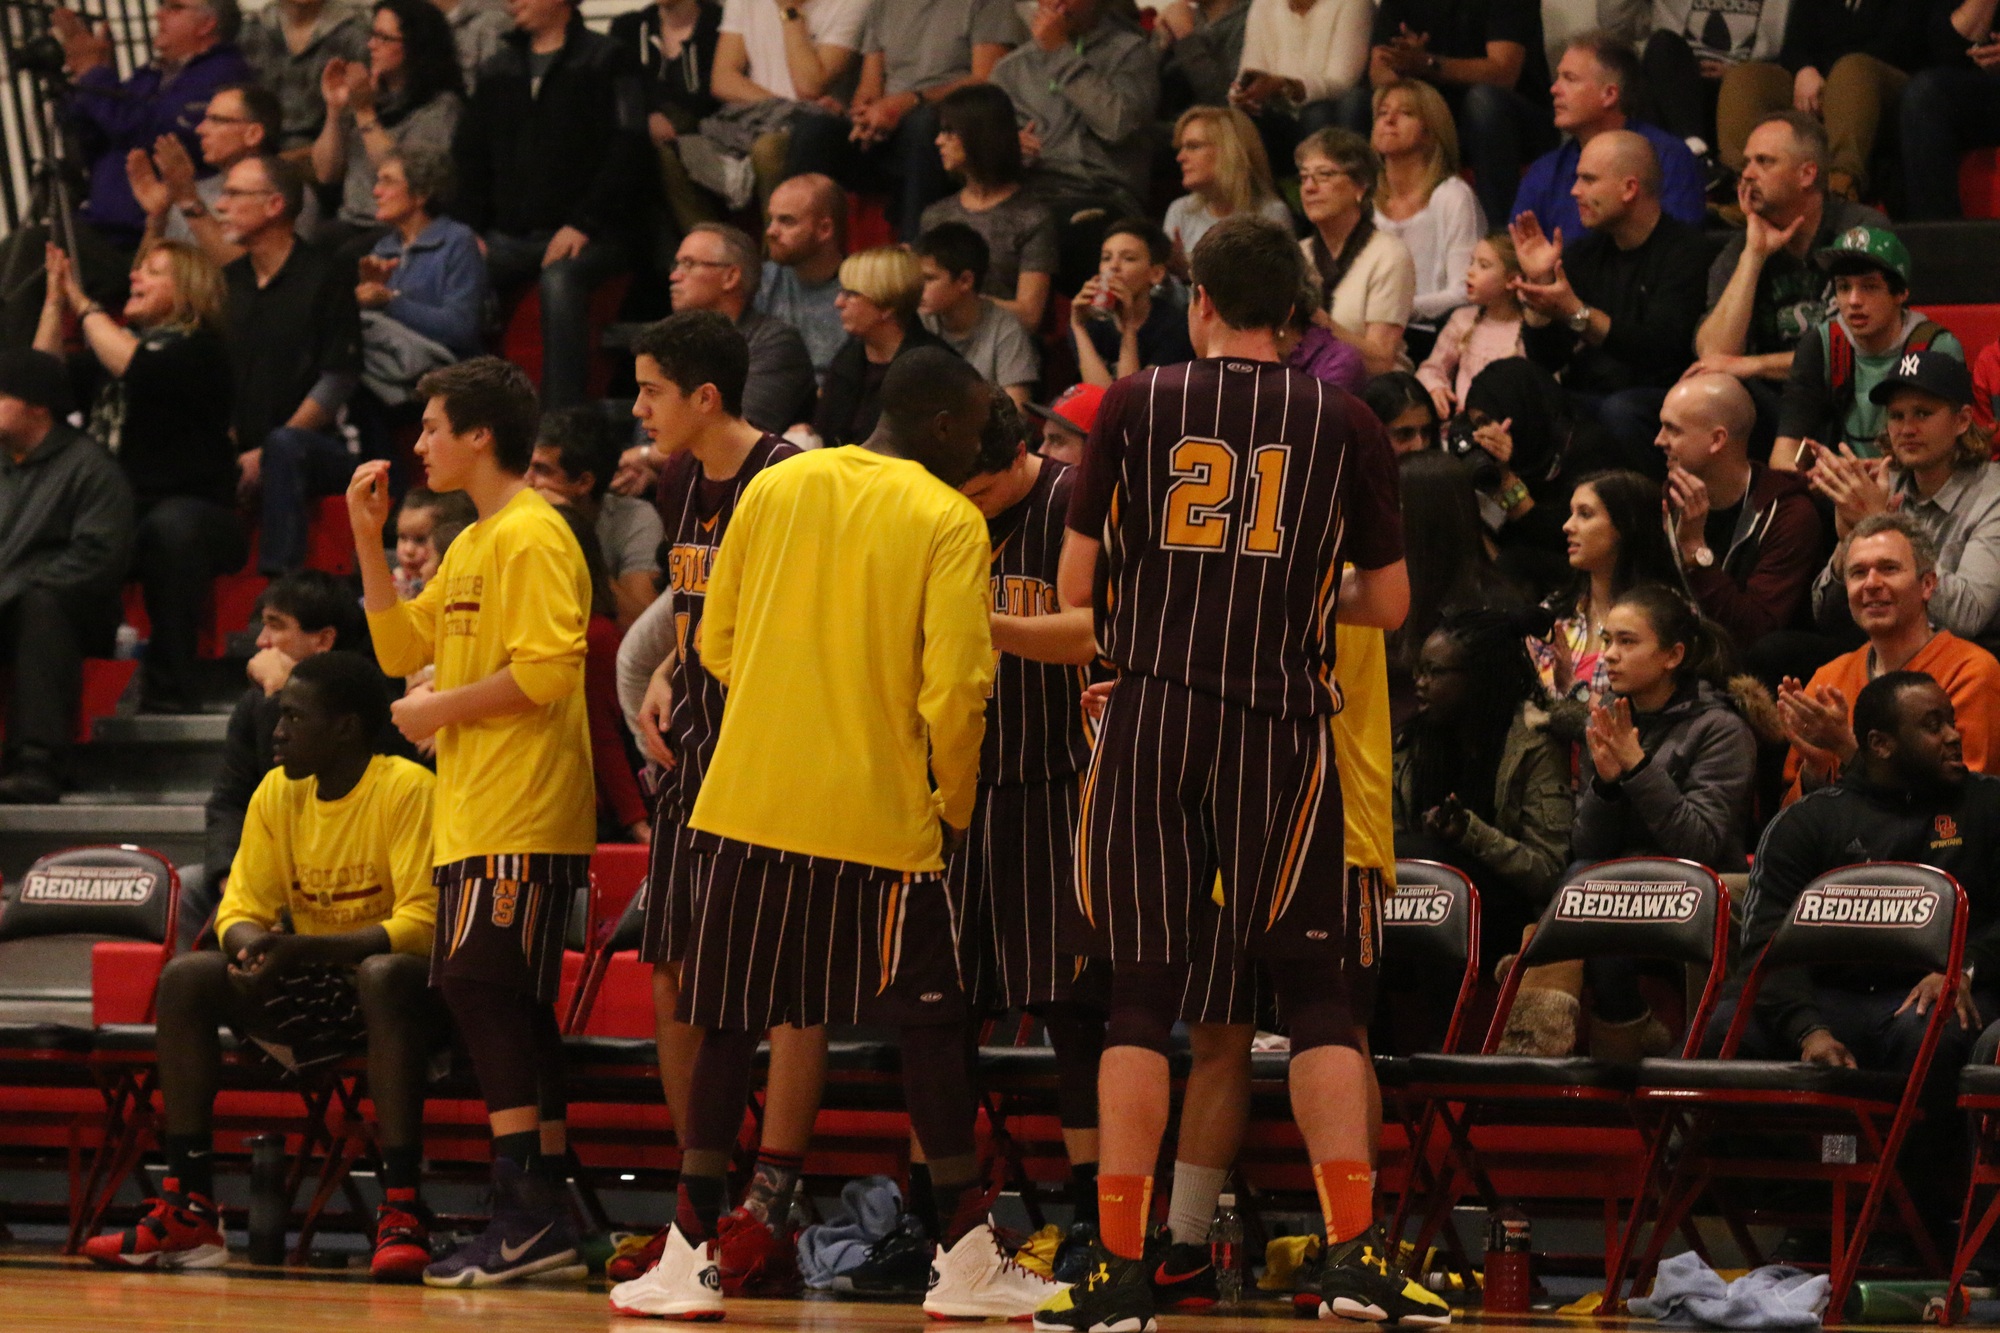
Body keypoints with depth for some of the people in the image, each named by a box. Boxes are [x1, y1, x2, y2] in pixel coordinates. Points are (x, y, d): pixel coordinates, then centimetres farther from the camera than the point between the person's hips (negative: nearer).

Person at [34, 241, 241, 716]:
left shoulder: (201, 350, -1)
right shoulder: (119, 339, 20)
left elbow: (136, 369, -19)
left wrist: (84, 306, -8)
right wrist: (55, 302, 7)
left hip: (192, 511, -5)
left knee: (171, 526, -40)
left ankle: (169, 687, -32)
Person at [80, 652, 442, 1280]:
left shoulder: (407, 790, -15)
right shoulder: (278, 792, 5)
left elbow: (421, 924, -23)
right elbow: (241, 909, 6)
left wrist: (302, 949, -33)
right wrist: (253, 945, -20)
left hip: (395, 986, -6)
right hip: (312, 991, 6)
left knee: (384, 975, -39)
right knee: (187, 977, -14)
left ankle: (401, 1210, -42)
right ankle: (188, 1209, -17)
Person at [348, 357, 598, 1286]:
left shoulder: (532, 537, -11)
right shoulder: (472, 545, 20)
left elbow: (547, 671, -21)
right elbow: (401, 647, 24)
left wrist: (439, 709, -12)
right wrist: (369, 541, 16)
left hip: (521, 819, -10)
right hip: (477, 816, 10)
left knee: (481, 985, -14)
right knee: (509, 1003, 9)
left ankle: (523, 1213, -15)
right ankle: (545, 1224, 11)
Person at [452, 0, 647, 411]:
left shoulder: (608, 62, 3)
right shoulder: (500, 70, 21)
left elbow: (625, 152, -7)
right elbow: (468, 157, 19)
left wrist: (582, 226, -17)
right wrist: (470, 230, 2)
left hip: (586, 237, -5)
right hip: (509, 237, 5)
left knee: (559, 279, -38)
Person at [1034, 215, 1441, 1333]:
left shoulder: (1137, 406, 3)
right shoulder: (1343, 424, 4)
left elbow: (1077, 588, 4)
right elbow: (1388, 604, 8)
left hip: (1151, 722, 0)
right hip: (1282, 728, 0)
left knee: (1142, 997, 4)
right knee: (1323, 992, 6)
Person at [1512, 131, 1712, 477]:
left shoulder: (1685, 250, -5)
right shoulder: (1583, 255, 16)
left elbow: (1660, 348, -18)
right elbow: (1545, 358, 11)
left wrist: (1576, 314, -24)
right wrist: (1538, 282, -3)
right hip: (1586, 395, 5)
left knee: (1620, 412, -38)